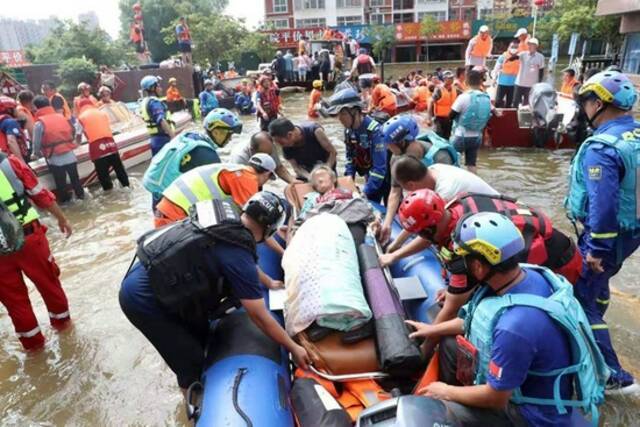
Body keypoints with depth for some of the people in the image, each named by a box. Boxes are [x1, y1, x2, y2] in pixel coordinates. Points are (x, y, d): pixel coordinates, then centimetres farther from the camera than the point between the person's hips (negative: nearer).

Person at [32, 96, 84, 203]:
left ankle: (64, 198, 26)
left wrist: (36, 154, 14)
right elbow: (73, 133, 11)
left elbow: (37, 143, -6)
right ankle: (80, 194, 32)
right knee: (74, 177, 19)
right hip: (70, 155, 4)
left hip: (55, 158, -4)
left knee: (60, 181, 13)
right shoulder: (62, 117, 4)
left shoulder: (39, 123, -10)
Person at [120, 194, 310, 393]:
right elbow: (259, 316, -15)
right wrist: (294, 348, -3)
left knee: (200, 336, 21)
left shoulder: (225, 220, -3)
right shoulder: (238, 256, -25)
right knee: (192, 363, 5)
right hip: (142, 299, -8)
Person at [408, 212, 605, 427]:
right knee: (449, 343, 12)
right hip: (520, 375, 8)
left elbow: (496, 399, -25)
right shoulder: (529, 275, -13)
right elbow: (483, 318, 6)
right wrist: (435, 329, 13)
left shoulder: (515, 327, -39)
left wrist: (447, 393, -7)